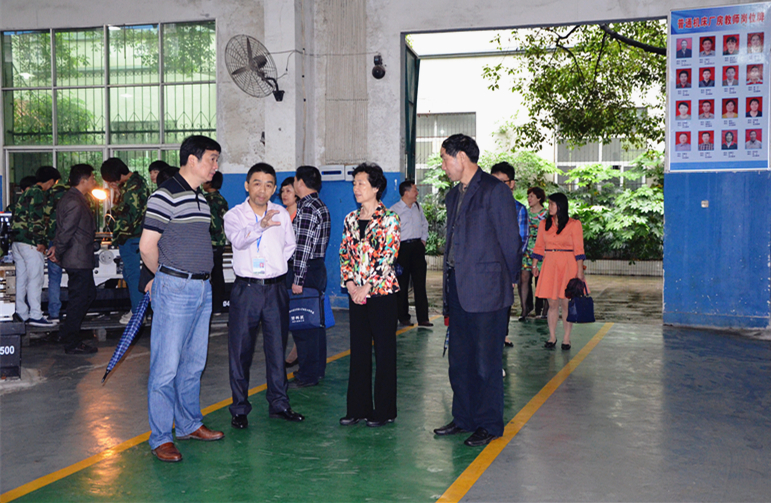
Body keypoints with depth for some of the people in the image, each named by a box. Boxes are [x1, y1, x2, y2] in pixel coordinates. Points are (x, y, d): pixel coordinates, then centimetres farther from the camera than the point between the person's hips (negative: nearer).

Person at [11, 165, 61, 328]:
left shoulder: (26, 193, 19)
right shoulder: (37, 193, -10)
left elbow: (17, 216, 21)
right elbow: (37, 219, -18)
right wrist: (41, 241, -16)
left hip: (17, 240, 9)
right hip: (30, 243, -9)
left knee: (21, 279, 12)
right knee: (35, 279, -7)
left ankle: (21, 314, 17)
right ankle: (35, 315, -7)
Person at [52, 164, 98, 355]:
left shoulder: (72, 198, 15)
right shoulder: (75, 202, -20)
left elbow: (63, 229, 19)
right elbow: (66, 231, -21)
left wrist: (57, 246, 12)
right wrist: (58, 253, -10)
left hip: (81, 260, 11)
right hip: (78, 260, -11)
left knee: (88, 294, 19)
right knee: (78, 300, -2)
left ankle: (67, 333, 27)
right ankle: (72, 344, 7)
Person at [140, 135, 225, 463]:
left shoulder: (201, 197, 14)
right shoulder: (166, 195, -12)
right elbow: (147, 246, -11)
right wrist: (163, 276, 5)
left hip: (202, 288, 8)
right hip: (175, 289, -8)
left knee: (194, 362, 16)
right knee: (167, 365, -2)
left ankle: (189, 424, 29)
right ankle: (160, 438, 7)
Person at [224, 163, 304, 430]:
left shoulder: (281, 214, 7)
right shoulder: (234, 215, -3)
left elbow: (290, 245, 22)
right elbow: (238, 240, -25)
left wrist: (276, 264, 8)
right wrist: (260, 226, -43)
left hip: (276, 289, 3)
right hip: (246, 289, -2)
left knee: (277, 348, 10)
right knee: (240, 350, 1)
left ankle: (279, 404, 22)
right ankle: (240, 409, 12)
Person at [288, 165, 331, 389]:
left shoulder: (307, 208, -16)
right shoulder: (321, 206, 15)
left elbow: (302, 247, -21)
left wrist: (297, 279, -20)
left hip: (308, 270, -10)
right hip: (318, 267, 10)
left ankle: (307, 375, 0)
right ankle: (317, 368, 25)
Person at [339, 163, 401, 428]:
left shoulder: (389, 219, -7)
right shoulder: (350, 219, 10)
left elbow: (387, 258, -13)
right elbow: (344, 253, 11)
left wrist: (366, 288, -15)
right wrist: (349, 283, -4)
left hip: (381, 292, -5)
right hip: (356, 294, 5)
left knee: (384, 351, 2)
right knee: (358, 351, 10)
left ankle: (384, 411, 12)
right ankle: (358, 408, 19)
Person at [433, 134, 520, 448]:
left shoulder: (495, 191, -8)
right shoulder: (454, 195, 17)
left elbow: (509, 240, -7)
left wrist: (508, 279, -2)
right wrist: (450, 285, 12)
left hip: (486, 289, -8)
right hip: (458, 288, 8)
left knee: (487, 360, 1)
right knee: (460, 358, 13)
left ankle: (489, 424, 12)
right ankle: (463, 418, 25)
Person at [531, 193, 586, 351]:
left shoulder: (574, 224, -2)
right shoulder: (544, 224, 10)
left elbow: (579, 249, -3)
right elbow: (539, 246, 13)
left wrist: (580, 270, -8)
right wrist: (534, 265, 8)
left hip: (567, 266, -3)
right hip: (549, 265, 3)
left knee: (566, 303, -1)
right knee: (552, 303, 3)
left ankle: (566, 339, 8)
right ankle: (552, 338, 11)